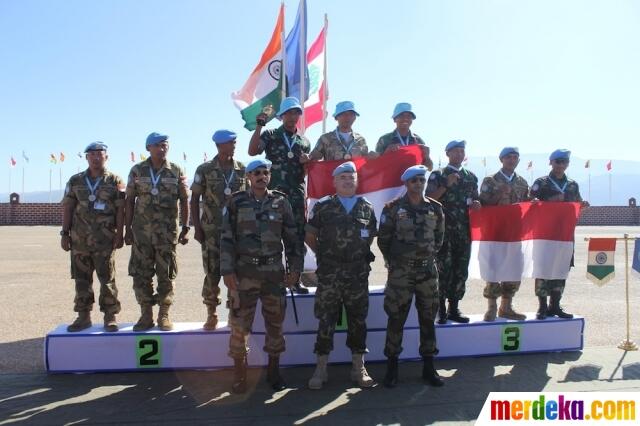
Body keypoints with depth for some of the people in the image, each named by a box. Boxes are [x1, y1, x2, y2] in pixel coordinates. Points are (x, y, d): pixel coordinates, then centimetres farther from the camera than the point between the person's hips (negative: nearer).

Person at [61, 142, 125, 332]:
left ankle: (110, 317, 7)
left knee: (107, 279, -1)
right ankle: (83, 316, 17)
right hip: (79, 239, 3)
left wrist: (119, 234, -8)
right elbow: (67, 208, 10)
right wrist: (65, 233, 4)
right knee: (82, 279, 8)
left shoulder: (115, 181, 2)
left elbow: (120, 209, -2)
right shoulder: (75, 181, 10)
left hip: (104, 239, -3)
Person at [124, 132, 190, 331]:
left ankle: (164, 315, 13)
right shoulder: (137, 171, 5)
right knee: (140, 274, 2)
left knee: (166, 274, 3)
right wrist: (128, 229, 3)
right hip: (142, 230, 1)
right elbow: (130, 201, 8)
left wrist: (185, 228, -2)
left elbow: (184, 201, 4)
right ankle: (146, 315, 13)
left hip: (167, 231, -1)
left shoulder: (177, 171, 3)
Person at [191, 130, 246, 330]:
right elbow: (194, 199, 3)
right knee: (212, 273, 1)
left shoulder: (243, 170, 5)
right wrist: (197, 227, -3)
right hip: (212, 230, -1)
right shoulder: (205, 169, 0)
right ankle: (211, 314, 14)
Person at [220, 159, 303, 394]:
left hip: (275, 272, 2)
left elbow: (292, 238, 7)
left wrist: (295, 268, 2)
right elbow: (226, 239, -1)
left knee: (275, 322, 9)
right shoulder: (236, 203, 1)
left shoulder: (280, 202, 5)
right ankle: (239, 373, 17)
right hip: (244, 273, -1)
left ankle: (273, 370, 26)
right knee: (239, 324, 1)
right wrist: (227, 270, -8)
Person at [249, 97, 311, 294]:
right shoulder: (270, 135, 5)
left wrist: (308, 162, -2)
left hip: (297, 197, 3)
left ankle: (295, 279, 12)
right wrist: (259, 126, -16)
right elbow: (252, 151, -12)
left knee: (297, 239, 3)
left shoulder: (304, 142, 16)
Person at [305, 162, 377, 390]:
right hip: (329, 275, -2)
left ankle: (358, 368, 20)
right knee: (325, 321, 2)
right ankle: (321, 369, 13)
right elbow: (309, 236, 7)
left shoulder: (367, 208, 7)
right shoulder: (322, 207, 0)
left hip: (358, 275, 2)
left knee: (358, 320, 8)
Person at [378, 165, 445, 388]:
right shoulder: (393, 209, -5)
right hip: (401, 271, -3)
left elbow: (439, 237, 16)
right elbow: (383, 239, -1)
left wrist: (430, 255, 10)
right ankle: (392, 367, 13)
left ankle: (429, 367, 20)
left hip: (428, 270, 3)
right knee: (396, 318, 1)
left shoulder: (435, 208, 5)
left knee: (428, 318, 9)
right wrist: (394, 261, 3)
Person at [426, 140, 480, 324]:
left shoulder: (471, 176, 17)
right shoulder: (438, 175, 4)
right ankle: (442, 310, 0)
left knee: (461, 270, 5)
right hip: (444, 229, -5)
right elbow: (429, 199, -5)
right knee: (444, 269, -7)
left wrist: (476, 204, 2)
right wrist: (447, 185, -13)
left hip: (464, 230, 5)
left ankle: (454, 309, 15)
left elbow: (475, 201, 25)